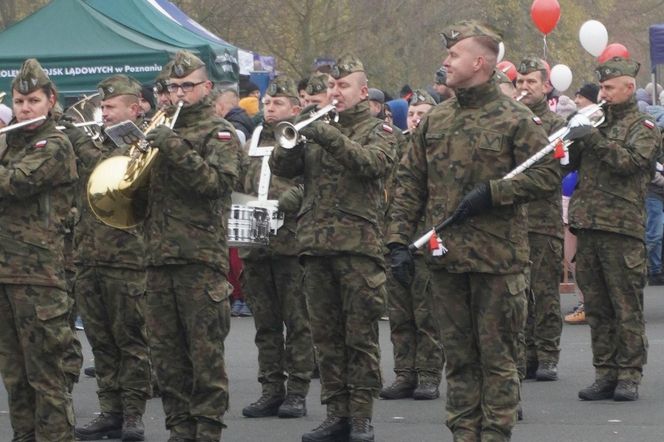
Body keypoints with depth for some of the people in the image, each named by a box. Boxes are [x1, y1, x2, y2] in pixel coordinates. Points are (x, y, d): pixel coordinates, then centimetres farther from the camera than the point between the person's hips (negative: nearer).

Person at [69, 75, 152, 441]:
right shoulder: (99, 144, 17)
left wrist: (80, 143, -16)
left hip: (125, 258, -7)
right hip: (88, 258, 7)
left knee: (130, 339, 0)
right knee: (101, 341, 9)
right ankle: (110, 411, 15)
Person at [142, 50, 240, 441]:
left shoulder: (219, 133, 2)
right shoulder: (162, 129, 20)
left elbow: (219, 181, -16)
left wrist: (175, 149, -22)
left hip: (201, 254, -6)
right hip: (159, 255, 6)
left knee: (205, 347, -5)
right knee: (167, 350, 6)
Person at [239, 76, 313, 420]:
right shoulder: (255, 140, 18)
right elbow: (241, 187, 22)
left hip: (290, 240, -6)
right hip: (255, 243, 6)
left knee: (297, 320, -2)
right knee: (265, 323, 8)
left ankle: (297, 391, 2)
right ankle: (271, 389, 12)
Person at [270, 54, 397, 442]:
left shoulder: (377, 130, 5)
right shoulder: (317, 128, 18)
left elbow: (375, 162, -16)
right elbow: (281, 168, 7)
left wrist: (332, 138, -26)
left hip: (359, 244, -5)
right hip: (317, 246, 5)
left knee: (361, 337, -3)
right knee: (327, 337, 6)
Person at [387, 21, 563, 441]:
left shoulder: (515, 118, -4)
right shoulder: (435, 120, 12)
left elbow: (548, 174, -8)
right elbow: (410, 183, 12)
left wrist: (492, 193, -16)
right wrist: (399, 241, 4)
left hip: (497, 257, -5)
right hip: (446, 257, 5)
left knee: (497, 354, 0)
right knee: (458, 355, 10)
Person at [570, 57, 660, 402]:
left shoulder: (642, 128, 2)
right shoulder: (598, 120, 19)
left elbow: (630, 161, -16)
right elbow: (571, 165, 17)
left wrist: (594, 138, -16)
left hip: (621, 227, -6)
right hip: (587, 224, 6)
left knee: (626, 305, -4)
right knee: (596, 306, 7)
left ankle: (629, 376, -1)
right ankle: (605, 373, 12)